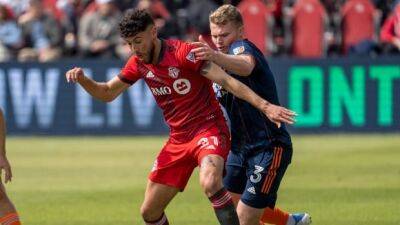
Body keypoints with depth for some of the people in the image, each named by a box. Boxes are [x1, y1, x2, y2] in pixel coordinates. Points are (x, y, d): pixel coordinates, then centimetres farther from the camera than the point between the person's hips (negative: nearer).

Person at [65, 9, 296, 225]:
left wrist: (265, 106, -28)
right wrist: (82, 79, -3)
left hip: (208, 129, -7)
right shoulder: (139, 64, 4)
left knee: (210, 183, -37)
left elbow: (227, 81, -20)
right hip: (178, 140, 7)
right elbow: (107, 93, 16)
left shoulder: (183, 53, -17)